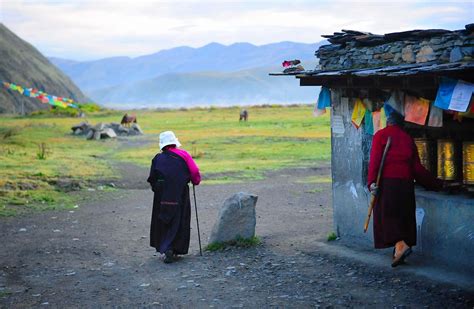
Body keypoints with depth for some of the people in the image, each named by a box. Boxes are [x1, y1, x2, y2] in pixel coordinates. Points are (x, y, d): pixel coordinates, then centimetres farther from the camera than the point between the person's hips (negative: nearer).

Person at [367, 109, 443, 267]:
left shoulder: (381, 135, 5)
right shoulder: (408, 139, 16)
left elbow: (375, 159, -10)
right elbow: (417, 167, 13)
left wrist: (372, 181, -17)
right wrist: (436, 184, 22)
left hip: (387, 182, -4)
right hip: (406, 183, 4)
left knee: (386, 215, -4)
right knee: (403, 215, 11)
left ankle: (400, 245, -25)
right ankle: (398, 253, 11)